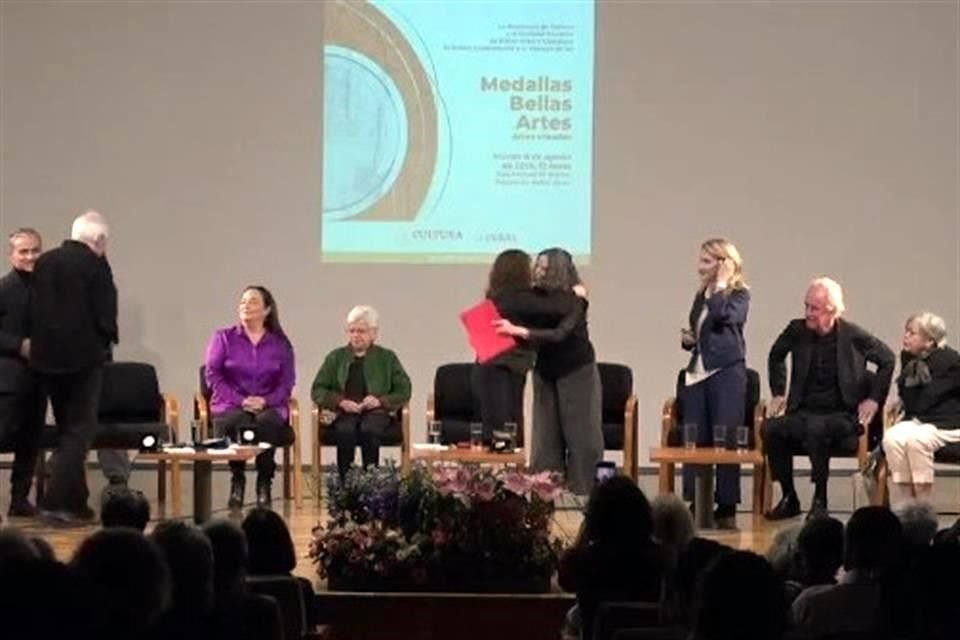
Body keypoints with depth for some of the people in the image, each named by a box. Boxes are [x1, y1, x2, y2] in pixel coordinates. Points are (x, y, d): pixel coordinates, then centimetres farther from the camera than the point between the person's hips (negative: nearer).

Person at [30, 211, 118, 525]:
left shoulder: (44, 262, 6)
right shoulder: (95, 266, -11)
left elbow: (34, 309, 9)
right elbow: (105, 314, -12)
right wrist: (104, 342, 6)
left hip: (46, 357, 6)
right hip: (82, 357, -6)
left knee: (68, 429, 16)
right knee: (80, 430, -1)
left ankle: (75, 501, 19)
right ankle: (59, 502, -10)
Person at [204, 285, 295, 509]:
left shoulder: (281, 344, 12)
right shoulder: (223, 338, 10)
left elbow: (287, 383, 6)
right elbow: (212, 375, 1)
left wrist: (265, 401, -14)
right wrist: (241, 401, -11)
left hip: (268, 406, 0)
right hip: (231, 405, 0)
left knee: (267, 422, -37)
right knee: (237, 421, -37)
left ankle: (264, 484, -22)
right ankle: (237, 482, -20)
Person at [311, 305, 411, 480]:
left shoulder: (387, 357, 16)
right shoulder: (336, 357, 18)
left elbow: (404, 391, 11)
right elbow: (317, 390, 12)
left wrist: (380, 401, -8)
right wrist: (341, 402, -6)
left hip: (375, 411, -1)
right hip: (344, 412, 1)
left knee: (369, 430, -36)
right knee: (346, 430, -35)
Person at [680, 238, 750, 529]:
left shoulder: (739, 295, -2)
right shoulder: (702, 295, 16)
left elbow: (723, 315, -23)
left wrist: (720, 286, -11)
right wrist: (688, 340, 6)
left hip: (726, 373, -6)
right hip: (698, 372, 6)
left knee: (726, 441, -5)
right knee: (694, 441, 4)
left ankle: (727, 508, 2)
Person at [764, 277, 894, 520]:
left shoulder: (852, 335, -4)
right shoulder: (797, 330, 5)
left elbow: (887, 359, 7)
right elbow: (776, 356, 24)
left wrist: (874, 399, 1)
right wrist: (778, 393, 16)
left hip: (842, 414, -4)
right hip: (803, 412, 4)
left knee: (816, 428, -38)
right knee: (771, 428, -27)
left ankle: (820, 499, -21)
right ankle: (789, 498, -9)